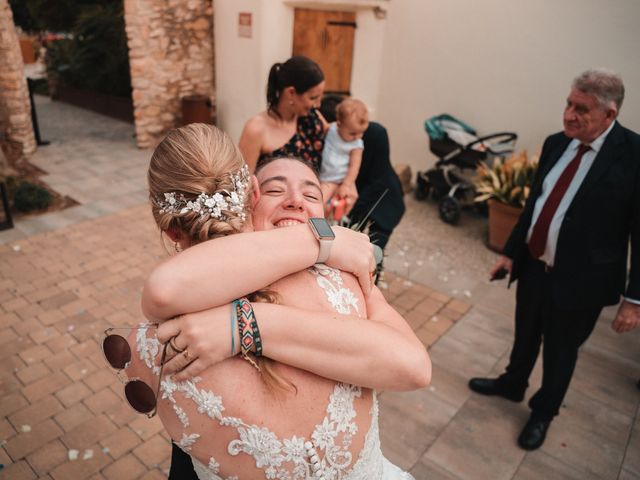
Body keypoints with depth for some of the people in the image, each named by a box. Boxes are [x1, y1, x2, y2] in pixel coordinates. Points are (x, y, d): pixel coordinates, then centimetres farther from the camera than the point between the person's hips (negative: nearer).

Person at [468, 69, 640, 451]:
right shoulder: (556, 144, -1)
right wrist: (511, 252, 11)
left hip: (579, 280, -5)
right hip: (534, 266, 5)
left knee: (560, 352, 17)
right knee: (525, 336, 25)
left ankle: (543, 413, 42)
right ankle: (512, 384, 51)